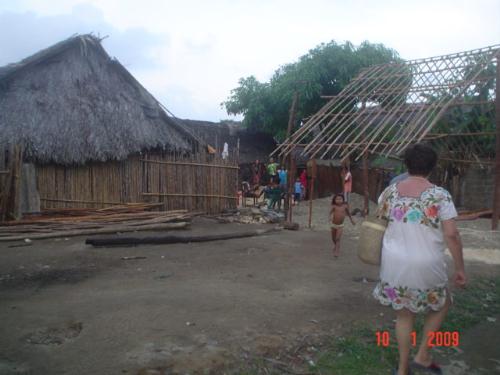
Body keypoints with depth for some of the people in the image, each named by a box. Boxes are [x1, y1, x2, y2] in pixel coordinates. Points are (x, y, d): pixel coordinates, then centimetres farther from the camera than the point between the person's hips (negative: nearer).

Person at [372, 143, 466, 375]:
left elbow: (380, 218, 17)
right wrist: (460, 268, -4)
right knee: (442, 304, 25)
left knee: (404, 314, 18)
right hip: (426, 265, -3)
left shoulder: (390, 191, 0)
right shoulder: (440, 195, -12)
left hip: (394, 262, 4)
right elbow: (452, 235, -14)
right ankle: (422, 355, 25)